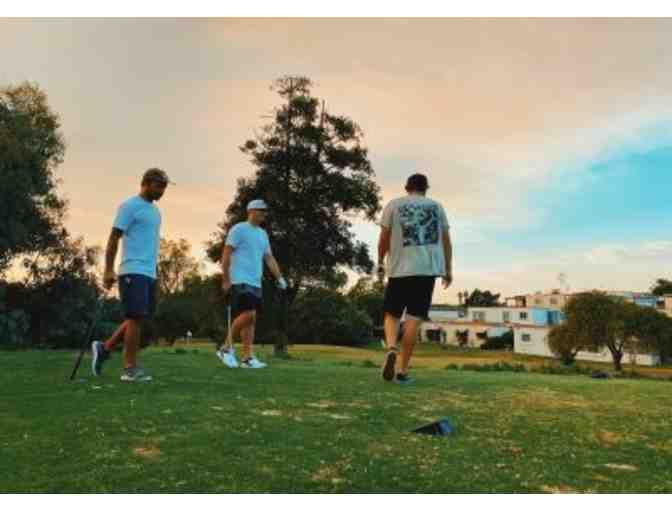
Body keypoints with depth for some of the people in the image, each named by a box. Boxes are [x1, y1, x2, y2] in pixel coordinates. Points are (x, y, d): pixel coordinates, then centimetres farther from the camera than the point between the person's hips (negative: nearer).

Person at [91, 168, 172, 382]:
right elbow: (114, 238, -10)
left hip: (149, 273, 8)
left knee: (140, 317, 10)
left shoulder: (155, 210, 19)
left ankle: (104, 348, 23)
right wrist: (108, 270, -15)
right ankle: (130, 368, 1)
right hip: (133, 271, -8)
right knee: (136, 317, -7)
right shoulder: (130, 206, -5)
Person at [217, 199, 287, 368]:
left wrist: (279, 277, 5)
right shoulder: (239, 229, -4)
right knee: (248, 314, -18)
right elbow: (226, 254, -8)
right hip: (240, 280, -8)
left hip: (256, 283, 8)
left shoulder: (263, 234, 18)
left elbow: (269, 258, 18)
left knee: (251, 318, 4)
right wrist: (226, 279, -12)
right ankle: (226, 347, -2)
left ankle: (247, 357, 6)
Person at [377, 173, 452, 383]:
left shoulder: (393, 205, 9)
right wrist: (448, 269, 16)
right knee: (414, 318, -1)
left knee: (392, 314, 11)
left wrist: (380, 263, 15)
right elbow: (446, 240, 11)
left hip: (400, 268, 0)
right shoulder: (436, 207, 14)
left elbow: (384, 237, 4)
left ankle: (391, 349, -17)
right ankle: (402, 370, -2)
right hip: (428, 268, 1)